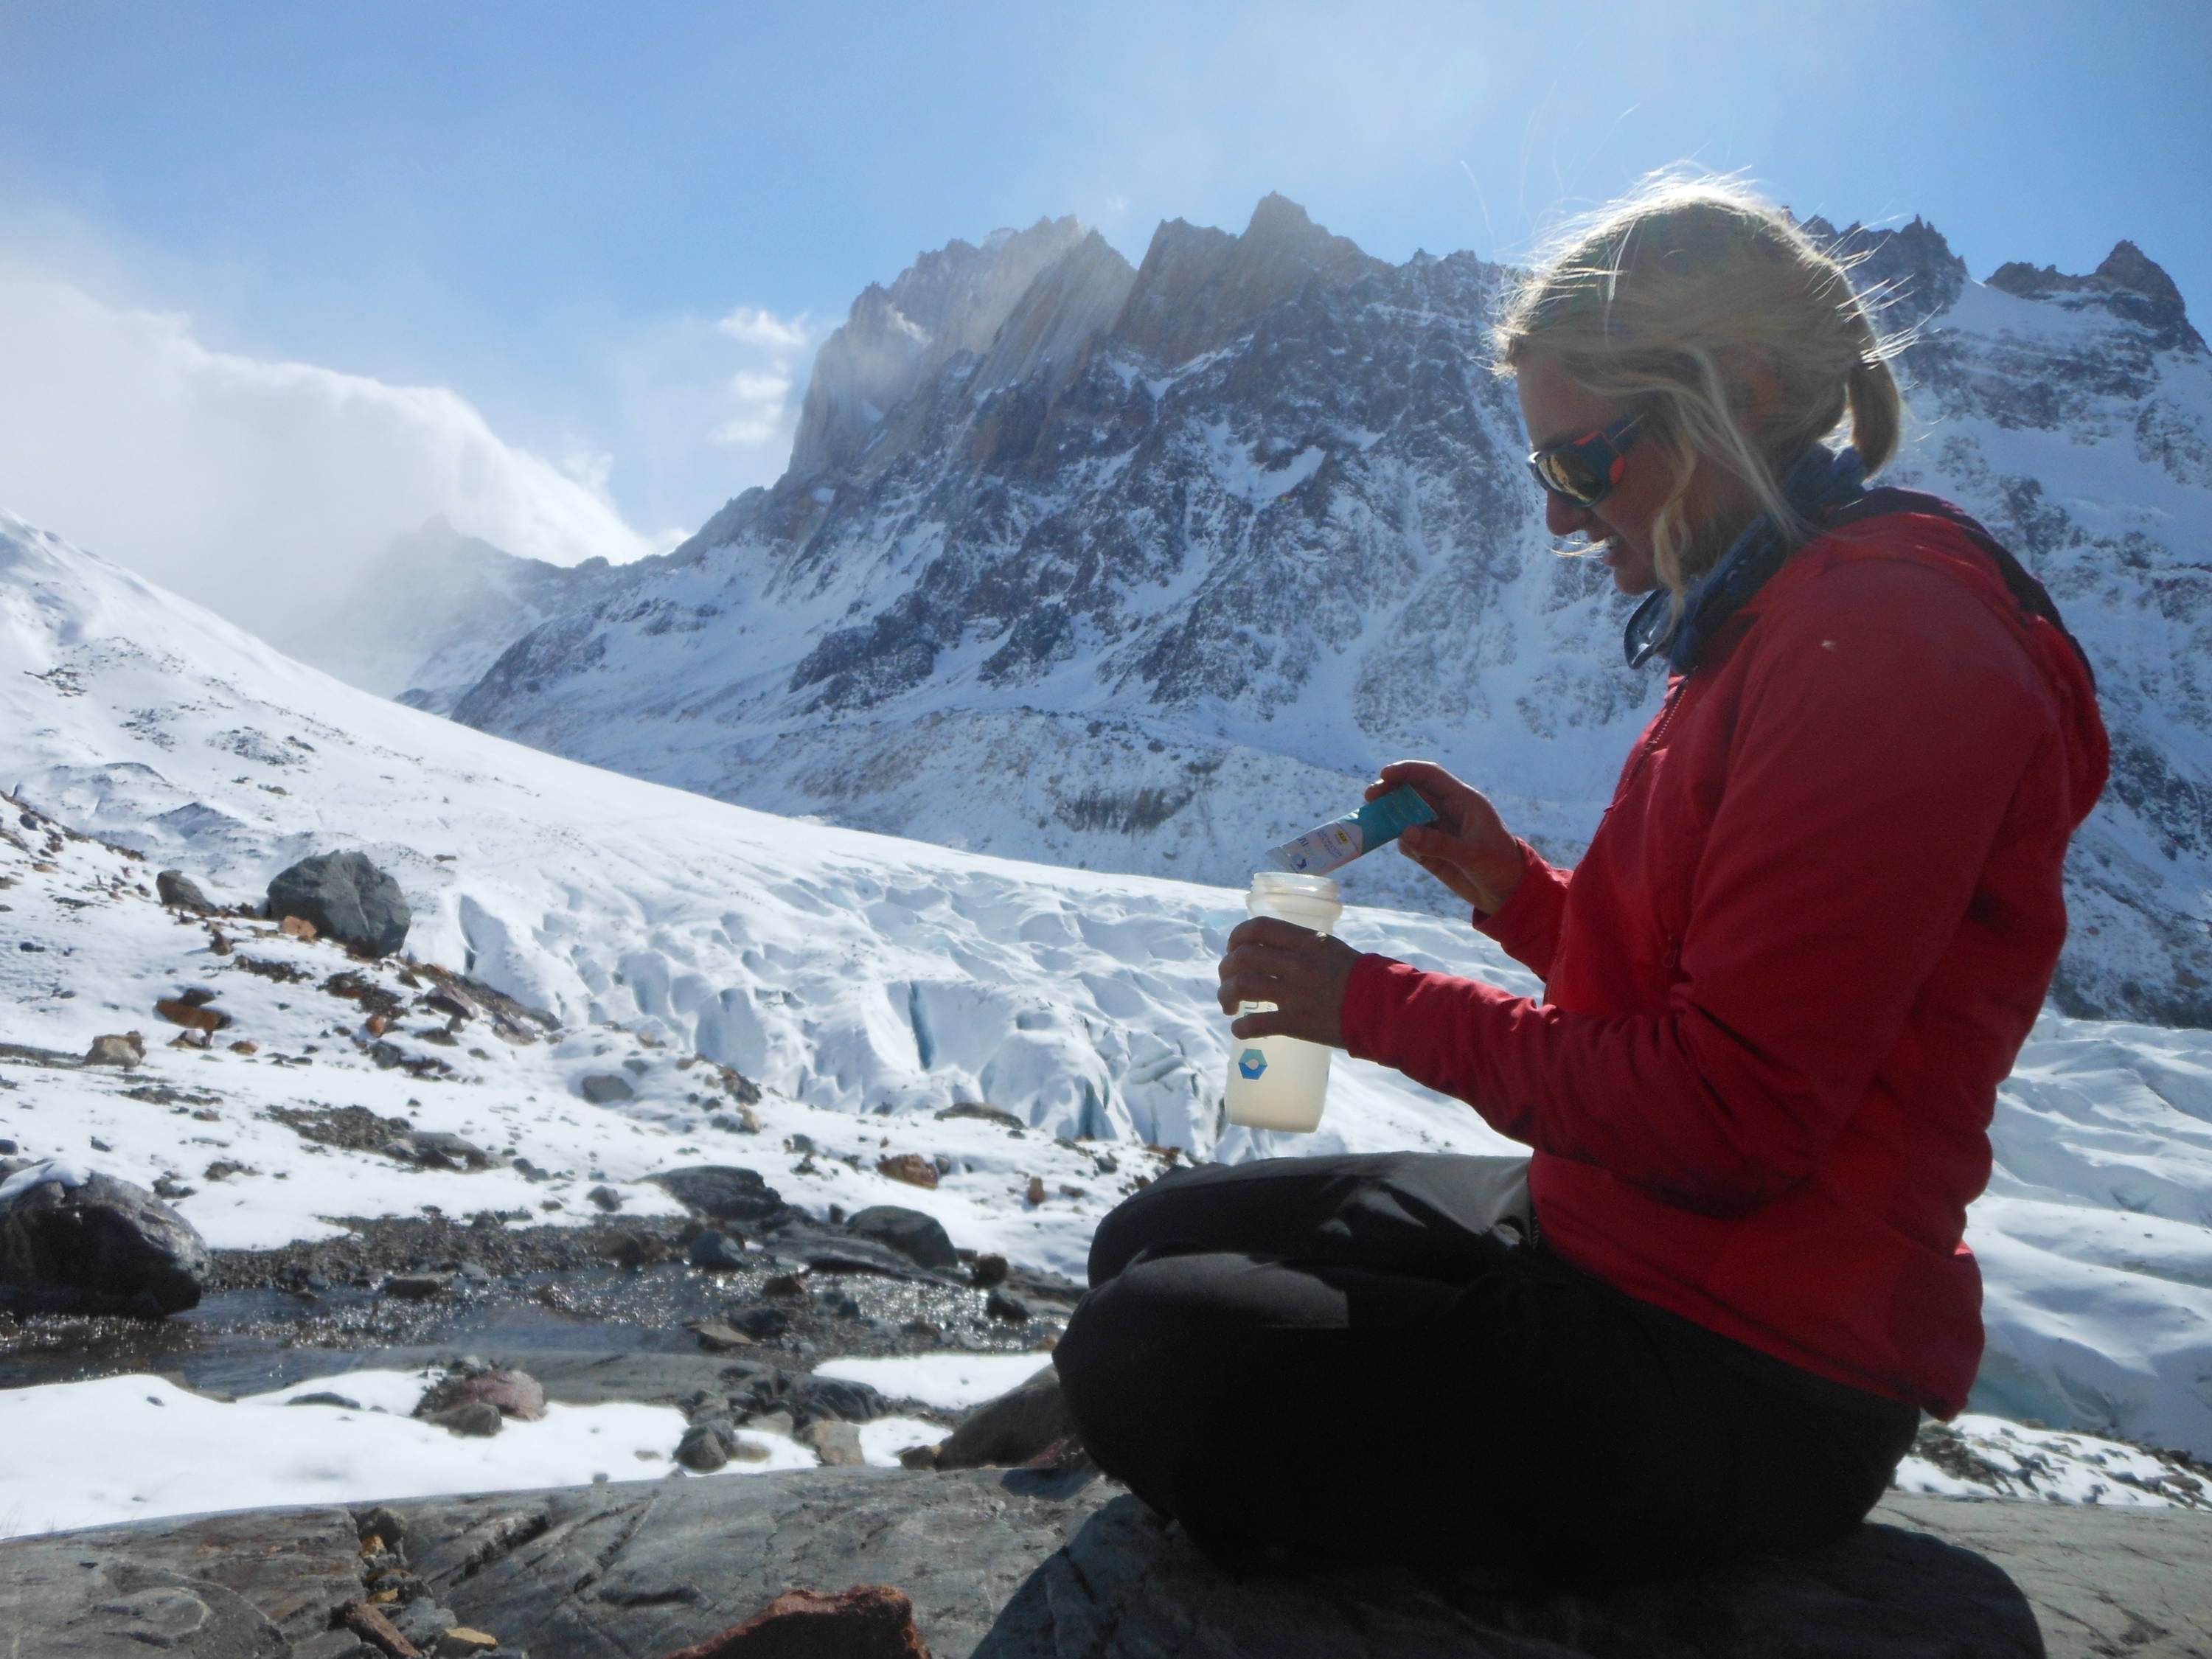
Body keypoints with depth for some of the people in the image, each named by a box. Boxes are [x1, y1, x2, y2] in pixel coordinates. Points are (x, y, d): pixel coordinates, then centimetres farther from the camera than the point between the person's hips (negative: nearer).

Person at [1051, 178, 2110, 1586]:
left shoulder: (1883, 642, -21)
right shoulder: (1764, 633, 13)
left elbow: (1730, 1111, -24)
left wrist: (1385, 1007, -15)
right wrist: (1512, 885, 1)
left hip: (1746, 1396, -9)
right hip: (1619, 1246, 10)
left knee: (1145, 1356, -22)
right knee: (1153, 1244, 10)